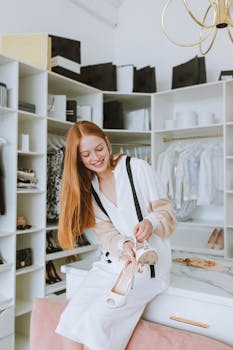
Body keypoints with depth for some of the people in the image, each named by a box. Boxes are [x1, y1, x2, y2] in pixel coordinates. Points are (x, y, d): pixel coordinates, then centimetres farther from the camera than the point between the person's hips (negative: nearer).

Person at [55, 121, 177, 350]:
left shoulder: (138, 168, -4)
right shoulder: (87, 188, 10)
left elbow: (167, 213, -4)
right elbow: (105, 233, 0)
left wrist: (151, 223, -26)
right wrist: (124, 245, -22)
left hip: (149, 263, -4)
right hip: (112, 261, 5)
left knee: (94, 321, -19)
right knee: (70, 319, -14)